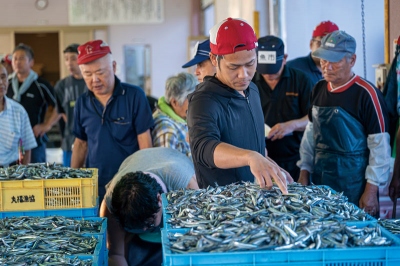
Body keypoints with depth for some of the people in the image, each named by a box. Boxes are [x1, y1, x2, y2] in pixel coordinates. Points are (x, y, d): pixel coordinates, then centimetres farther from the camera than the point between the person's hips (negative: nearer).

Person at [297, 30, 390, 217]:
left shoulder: (366, 94, -13)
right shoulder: (319, 89, 7)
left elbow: (380, 146, -13)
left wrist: (371, 190, -15)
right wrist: (304, 172, 9)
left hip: (353, 185, -5)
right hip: (320, 180, 6)